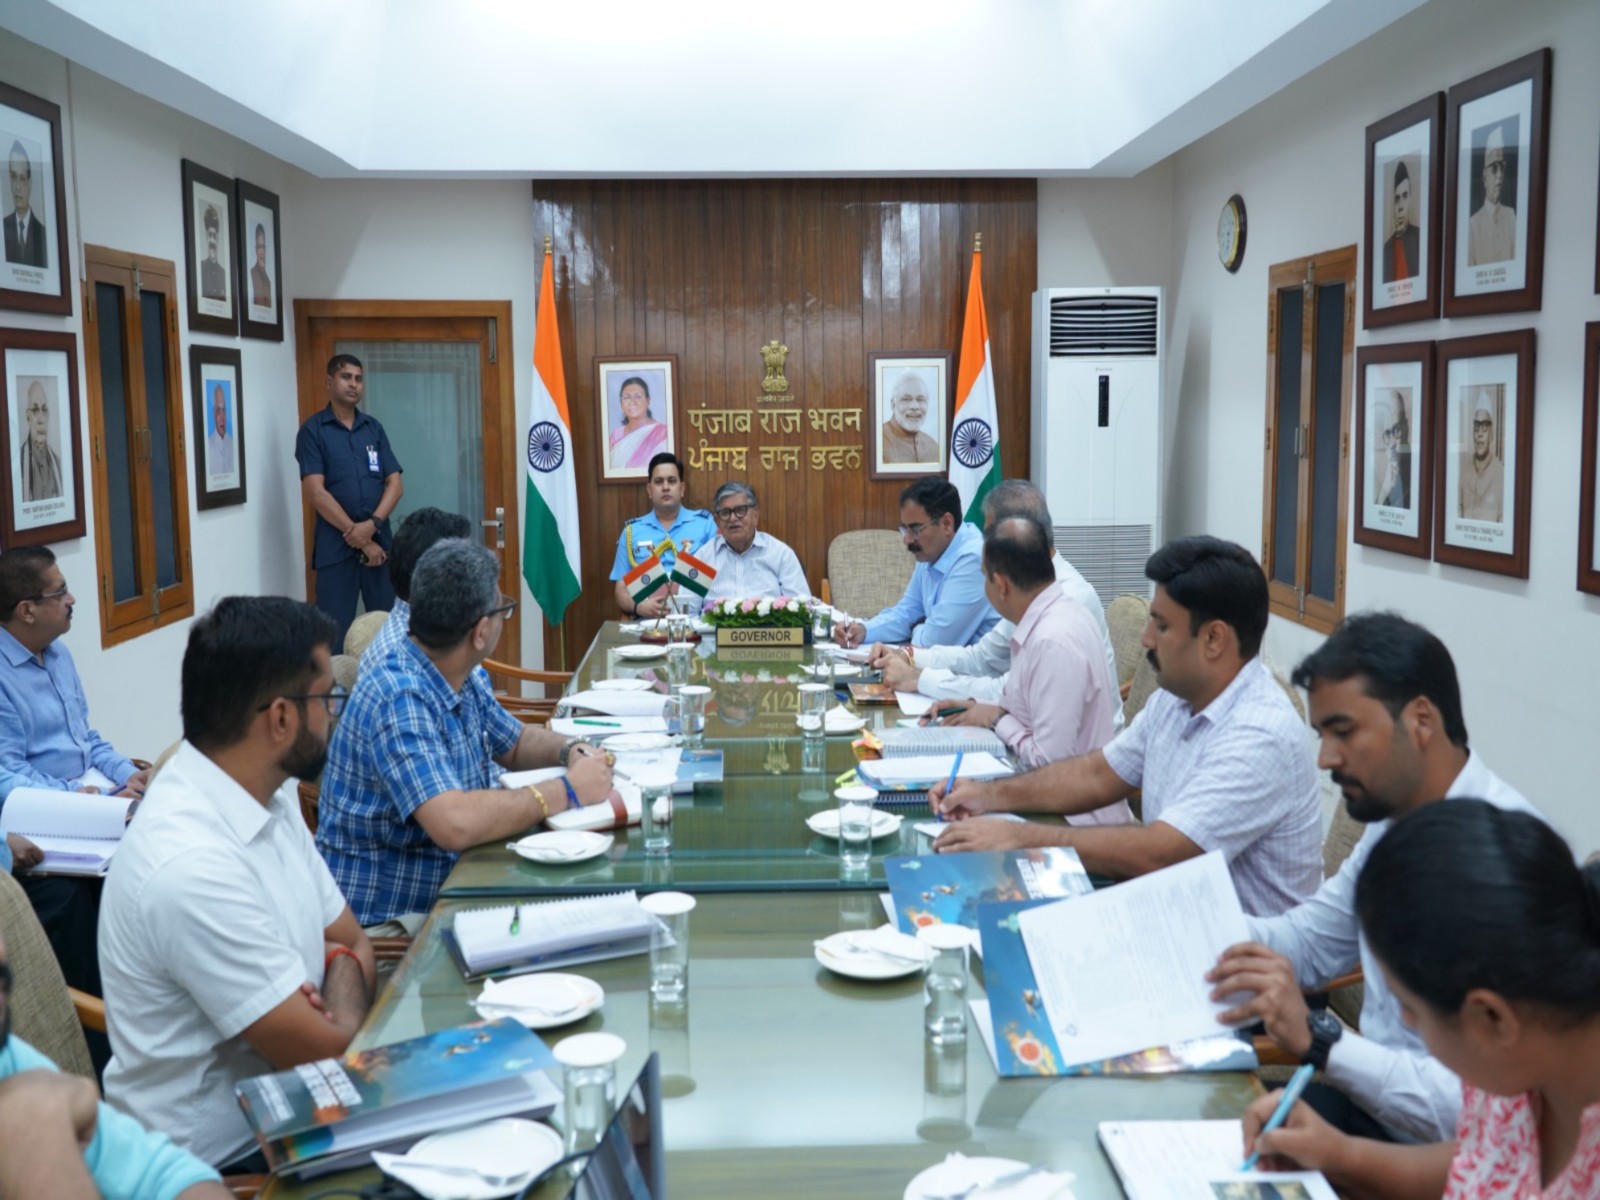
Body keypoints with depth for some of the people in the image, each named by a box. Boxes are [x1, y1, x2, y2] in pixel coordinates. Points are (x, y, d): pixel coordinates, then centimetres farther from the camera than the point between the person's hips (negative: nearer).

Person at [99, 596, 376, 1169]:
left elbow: (350, 940, 9)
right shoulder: (192, 864, -28)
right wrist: (346, 992, -3)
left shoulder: (271, 794, -1)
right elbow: (331, 1053, -22)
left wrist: (344, 963, -12)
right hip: (228, 1157, -7)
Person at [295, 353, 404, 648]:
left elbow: (396, 484, 6)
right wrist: (359, 537, -12)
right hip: (335, 546, -4)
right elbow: (315, 493, -9)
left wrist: (372, 525, -12)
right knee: (335, 631, -1)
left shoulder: (374, 428, 12)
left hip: (379, 541, 4)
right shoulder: (313, 430, -1)